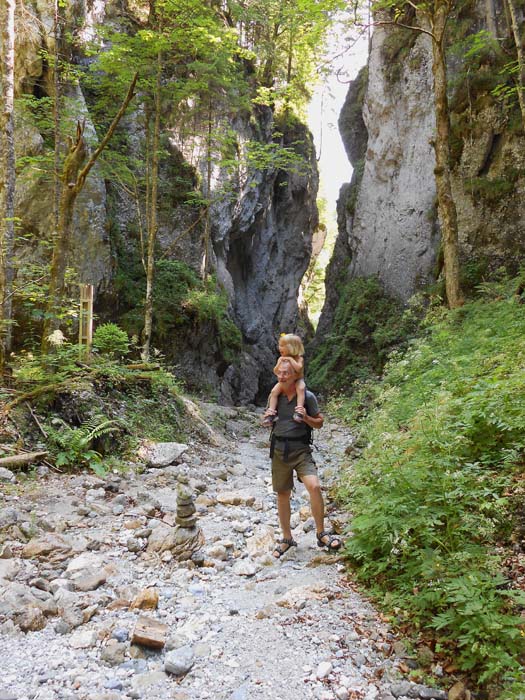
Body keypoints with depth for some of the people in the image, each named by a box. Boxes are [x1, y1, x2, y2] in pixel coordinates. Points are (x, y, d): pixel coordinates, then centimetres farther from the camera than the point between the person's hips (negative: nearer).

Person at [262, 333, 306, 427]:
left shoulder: (299, 358, -10)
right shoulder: (281, 359, 2)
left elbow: (299, 368, -30)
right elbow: (275, 372, -2)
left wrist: (291, 359, -26)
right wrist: (280, 363, -16)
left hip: (297, 380, -3)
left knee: (301, 388, -36)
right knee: (274, 391, -21)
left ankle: (299, 411, -42)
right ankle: (271, 413, -19)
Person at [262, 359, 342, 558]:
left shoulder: (307, 397, -4)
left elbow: (319, 423, 3)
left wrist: (305, 417, -17)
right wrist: (267, 418, -5)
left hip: (301, 449, -3)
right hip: (279, 450, 3)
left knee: (314, 486, -23)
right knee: (282, 495, 10)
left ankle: (321, 534, -5)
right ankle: (286, 538, 27)